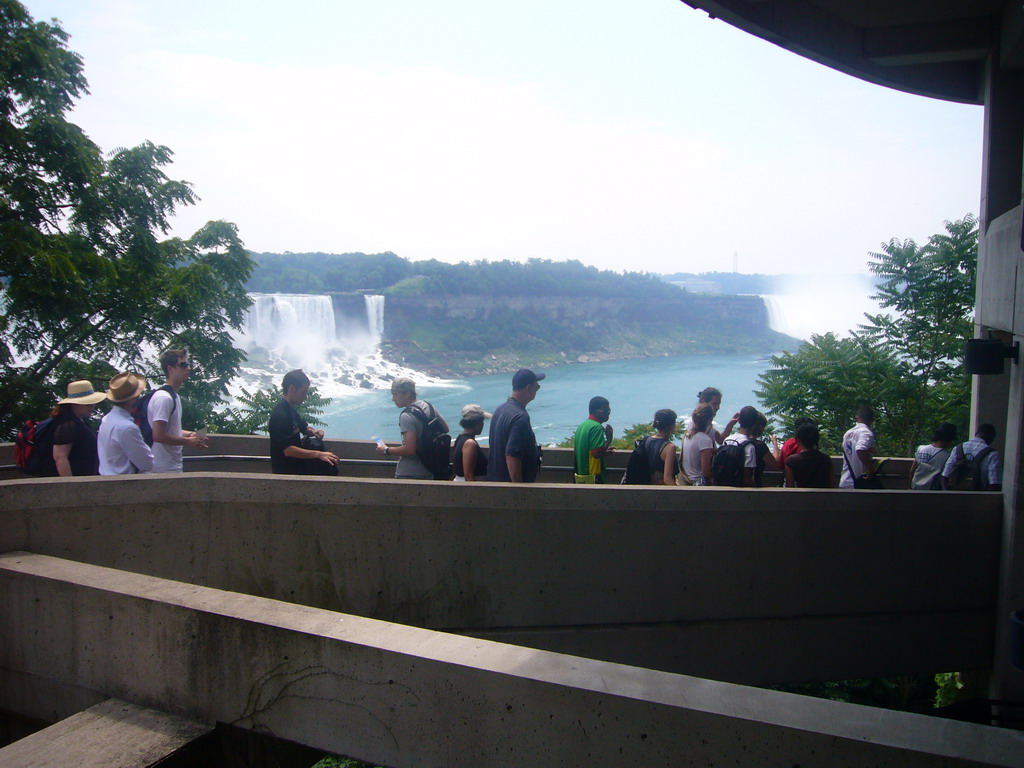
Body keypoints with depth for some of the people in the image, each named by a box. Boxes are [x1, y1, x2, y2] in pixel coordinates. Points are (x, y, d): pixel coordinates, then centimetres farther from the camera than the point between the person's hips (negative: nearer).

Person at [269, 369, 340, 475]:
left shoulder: (290, 409, 8)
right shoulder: (280, 415, -21)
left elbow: (304, 428, 21)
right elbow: (287, 450, -28)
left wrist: (313, 431, -3)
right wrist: (318, 454, -32)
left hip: (295, 462, 9)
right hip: (286, 470, -9)